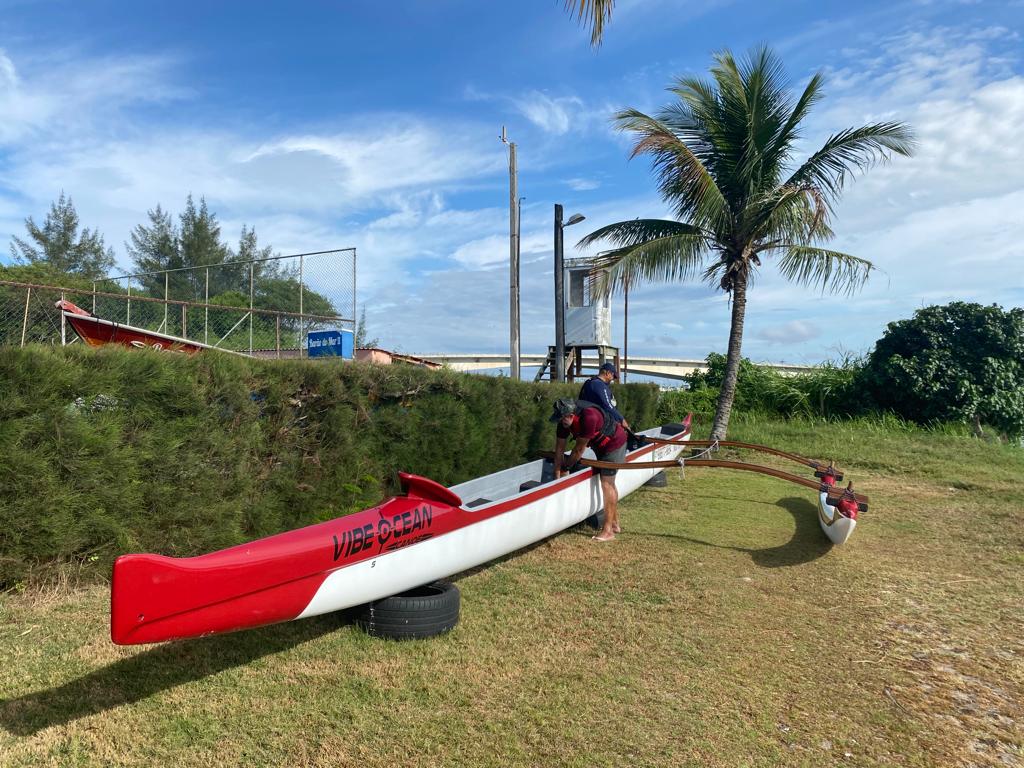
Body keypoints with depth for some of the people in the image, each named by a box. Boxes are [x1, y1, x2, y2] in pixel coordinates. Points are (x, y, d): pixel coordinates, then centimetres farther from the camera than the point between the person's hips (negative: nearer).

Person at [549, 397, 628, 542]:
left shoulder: (588, 417, -38)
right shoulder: (563, 420, -13)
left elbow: (579, 449, -29)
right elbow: (559, 449, -9)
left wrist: (565, 468, -16)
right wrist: (557, 476, -8)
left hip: (614, 443, -9)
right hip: (601, 446, 9)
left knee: (606, 484, -11)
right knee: (609, 484, 16)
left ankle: (608, 531, -6)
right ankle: (615, 524, 28)